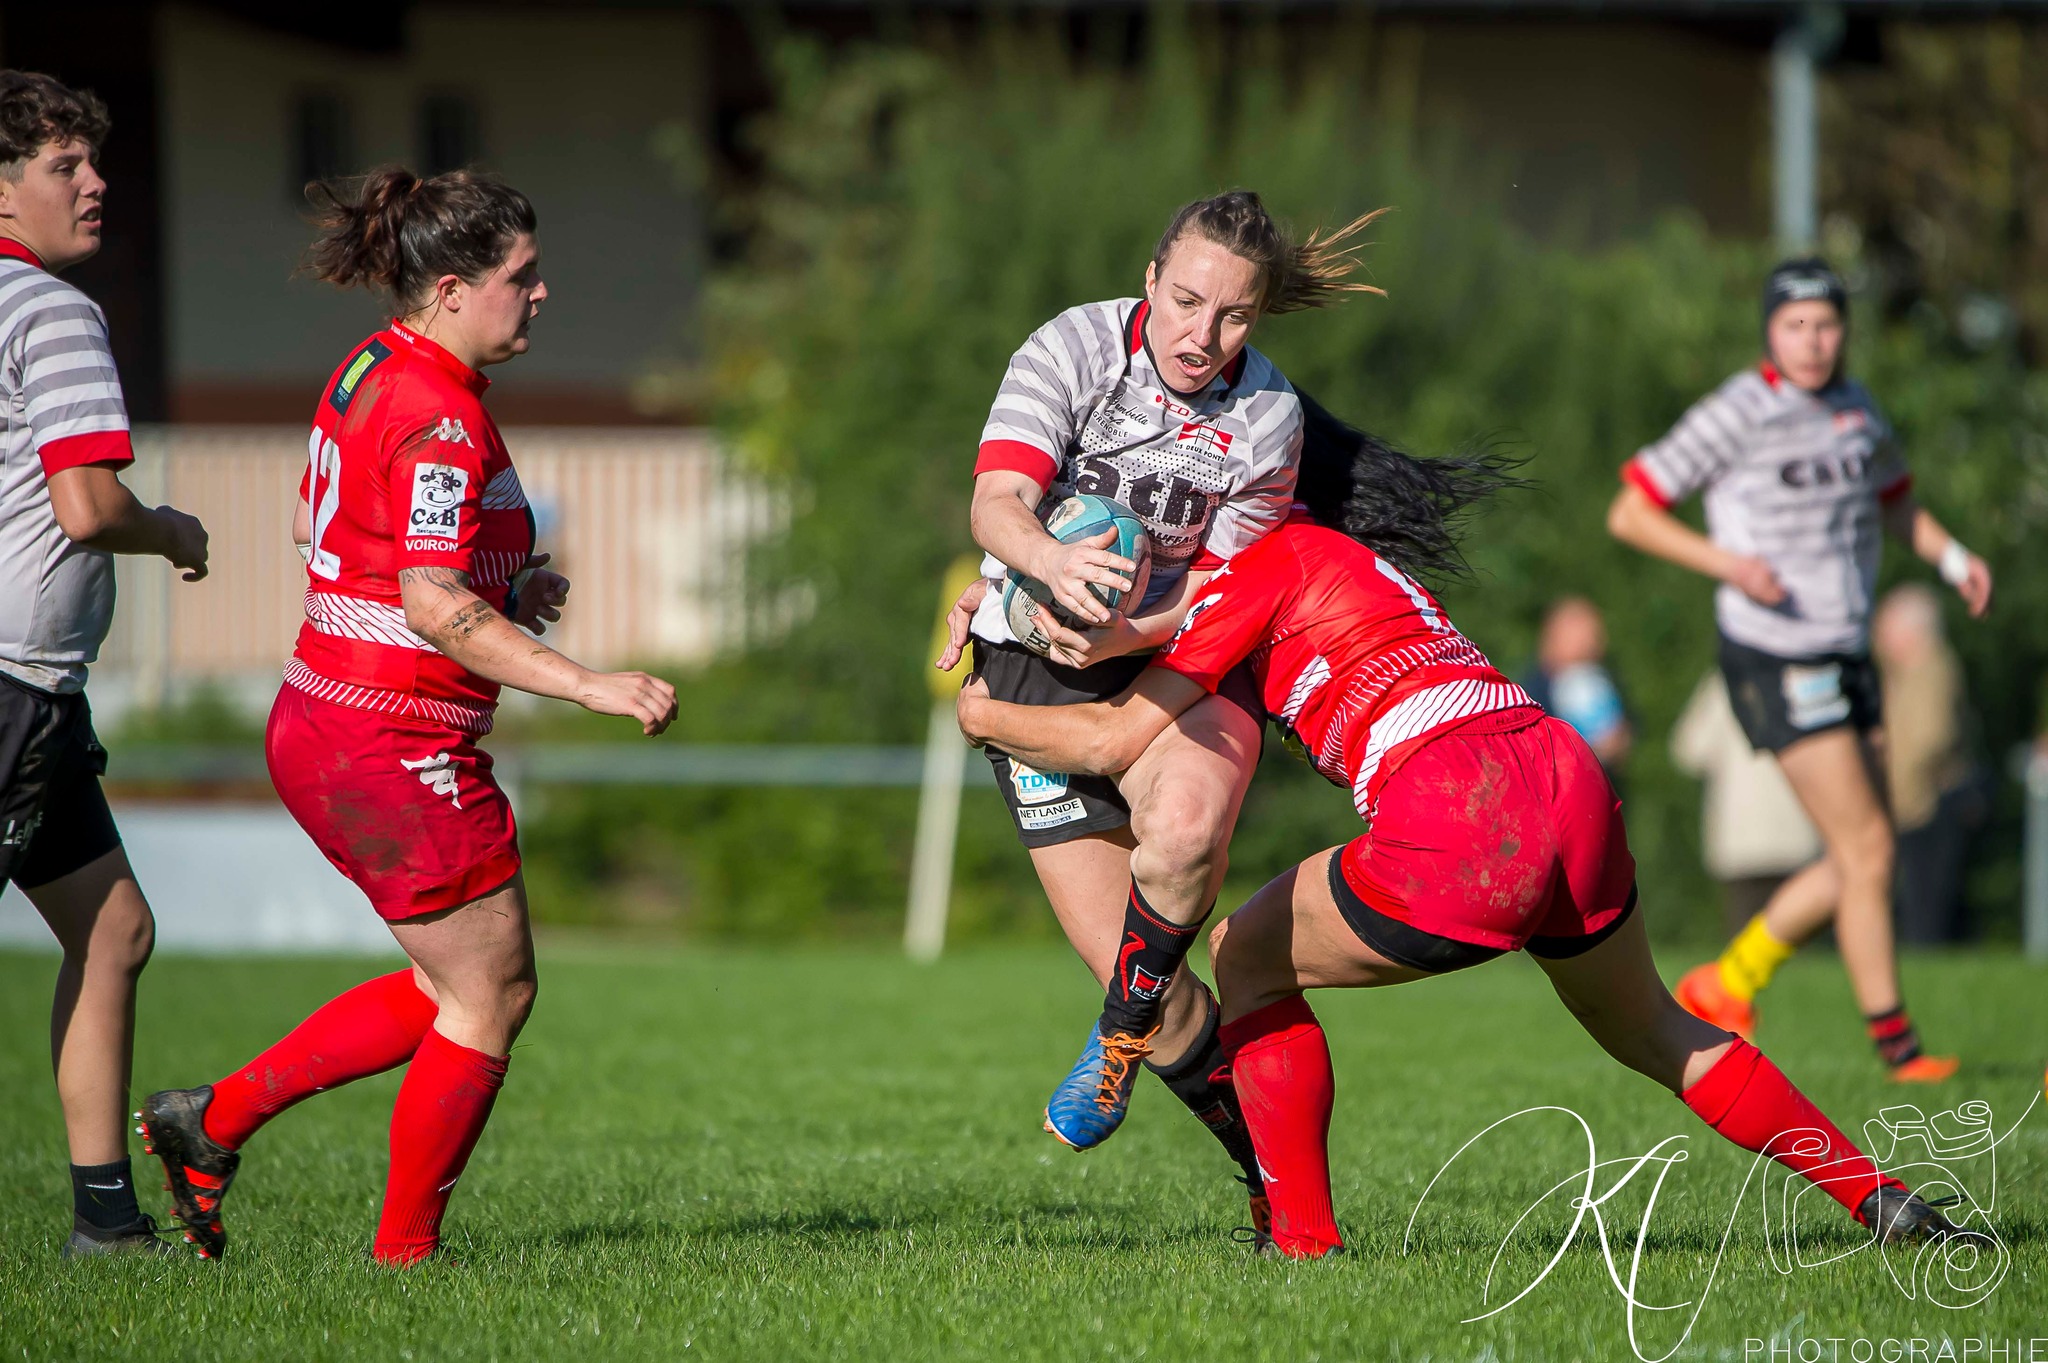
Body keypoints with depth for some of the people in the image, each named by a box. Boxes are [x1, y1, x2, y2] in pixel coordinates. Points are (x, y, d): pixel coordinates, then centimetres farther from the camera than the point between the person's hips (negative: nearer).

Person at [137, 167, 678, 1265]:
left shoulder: (371, 372, 10)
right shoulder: (441, 418, -21)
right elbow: (433, 608, -27)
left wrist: (498, 586, 16)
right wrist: (588, 685, -30)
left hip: (323, 722, 10)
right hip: (395, 749, -10)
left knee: (451, 988, 18)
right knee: (491, 999, 2)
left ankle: (217, 1119, 19)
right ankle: (405, 1256, 10)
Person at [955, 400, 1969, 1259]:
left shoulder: (1270, 561, 6)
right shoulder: (1353, 559, 32)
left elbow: (1116, 737, 3)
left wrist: (988, 716, 20)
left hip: (1461, 821, -8)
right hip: (1568, 782, 8)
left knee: (1245, 958, 14)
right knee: (1650, 1032, 29)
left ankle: (1302, 1241, 9)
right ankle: (1878, 1198, 25)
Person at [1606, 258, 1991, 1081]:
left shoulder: (1856, 409, 9)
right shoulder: (1736, 416, -12)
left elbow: (1895, 503, 26)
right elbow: (1629, 514, -9)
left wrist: (1952, 557, 6)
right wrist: (1726, 561, -22)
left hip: (1846, 657, 8)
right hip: (1775, 663, -8)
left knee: (1857, 861, 9)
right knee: (1867, 849, -10)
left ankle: (1724, 988, 22)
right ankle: (1895, 1043, -2)